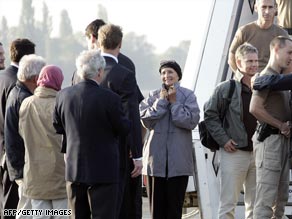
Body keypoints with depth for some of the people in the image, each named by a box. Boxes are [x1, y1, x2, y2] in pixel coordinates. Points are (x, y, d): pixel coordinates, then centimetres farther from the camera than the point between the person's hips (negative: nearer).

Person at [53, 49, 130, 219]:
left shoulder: (63, 96, -2)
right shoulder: (110, 99, -17)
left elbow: (57, 127, 8)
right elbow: (123, 129, -7)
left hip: (74, 169, 5)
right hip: (103, 171, -5)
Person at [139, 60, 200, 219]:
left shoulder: (187, 95, 3)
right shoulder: (153, 96, 9)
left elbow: (192, 121, -9)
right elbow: (146, 119, -4)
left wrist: (174, 102, -7)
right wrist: (161, 101, -5)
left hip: (178, 158, -2)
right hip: (156, 157, 2)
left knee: (175, 206, 2)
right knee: (157, 205, 4)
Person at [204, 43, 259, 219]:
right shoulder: (225, 89, -2)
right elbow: (210, 115, 1)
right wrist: (223, 139, -7)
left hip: (258, 152, 4)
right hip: (234, 152, -4)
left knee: (255, 204, 9)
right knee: (228, 203, -5)